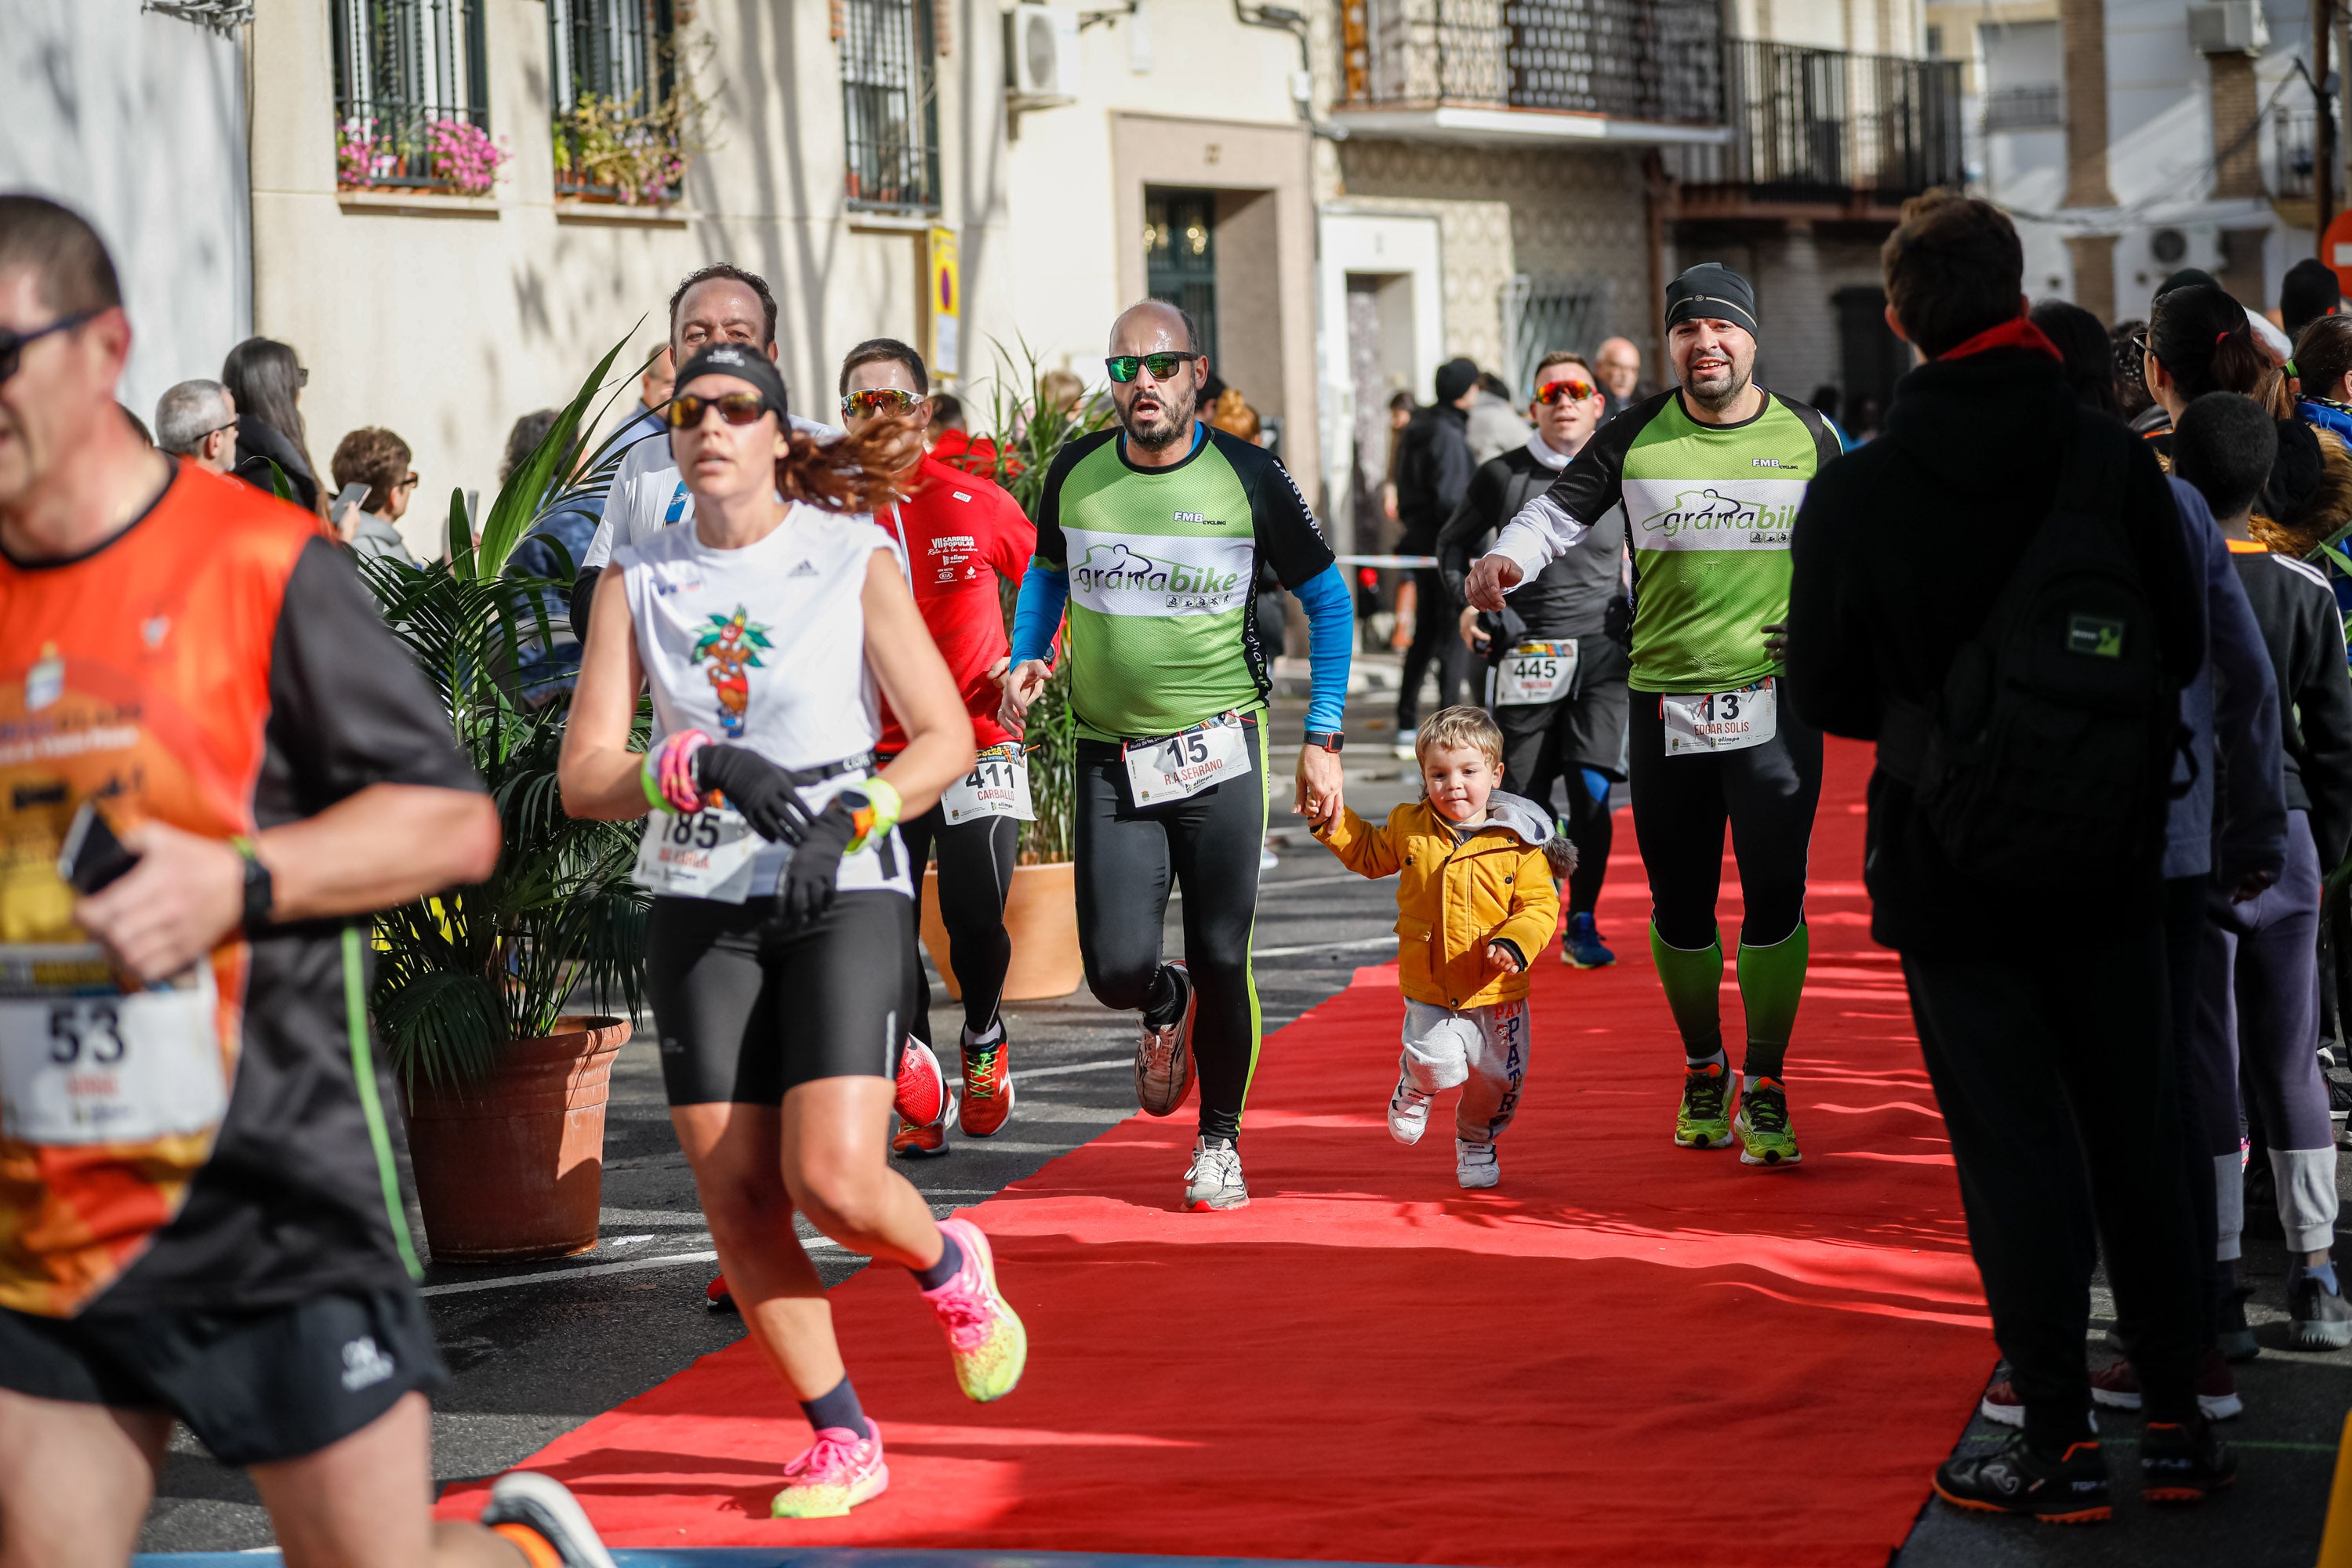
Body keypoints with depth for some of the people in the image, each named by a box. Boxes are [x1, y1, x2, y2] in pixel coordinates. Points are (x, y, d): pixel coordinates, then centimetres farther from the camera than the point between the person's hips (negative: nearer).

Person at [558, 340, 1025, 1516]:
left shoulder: (854, 558, -1)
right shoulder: (636, 580, 4)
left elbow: (946, 735, -1)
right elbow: (582, 778, -2)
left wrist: (846, 820, -17)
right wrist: (704, 767, -20)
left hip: (844, 894, -3)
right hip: (698, 902, 3)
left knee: (835, 1180, -16)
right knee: (738, 1202, -1)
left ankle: (950, 1268, 19)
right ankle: (842, 1440, 15)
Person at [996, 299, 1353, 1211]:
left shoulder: (1246, 477, -5)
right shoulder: (1077, 472, 1)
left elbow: (1326, 598, 5)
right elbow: (1047, 570, 21)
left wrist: (1323, 739, 1)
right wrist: (1026, 660, 4)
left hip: (1220, 749, -2)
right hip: (1110, 758, 2)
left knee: (1222, 962, 0)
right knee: (1117, 968, -8)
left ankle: (1220, 1142, 22)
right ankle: (1165, 1006, 30)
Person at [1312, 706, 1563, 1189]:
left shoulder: (1518, 840, -9)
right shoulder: (1408, 828, 0)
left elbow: (1540, 904, -9)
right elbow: (1369, 855, 20)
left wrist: (1515, 943, -26)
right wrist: (1334, 823, 7)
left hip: (1496, 990, 0)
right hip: (1429, 986, 0)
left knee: (1497, 1078, 11)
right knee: (1436, 1062, -19)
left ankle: (1476, 1141, 42)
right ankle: (1414, 1089, 18)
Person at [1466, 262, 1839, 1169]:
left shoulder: (1806, 437, 5)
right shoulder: (1637, 438, 2)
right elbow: (1562, 509, 4)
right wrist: (1508, 559, -15)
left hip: (1775, 696, -1)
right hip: (1664, 698, 1)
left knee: (1774, 895, -7)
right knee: (1679, 904, 7)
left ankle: (1765, 1089, 6)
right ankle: (1704, 1070, 29)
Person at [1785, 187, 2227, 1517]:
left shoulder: (1856, 492, -11)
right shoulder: (2112, 458, -7)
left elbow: (1825, 695, -4)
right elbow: (2184, 645, 1)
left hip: (1951, 863, -2)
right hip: (2111, 857, 2)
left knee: (2013, 1147, 3)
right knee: (2138, 1133, 13)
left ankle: (2061, 1443, 5)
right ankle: (2179, 1419, 18)